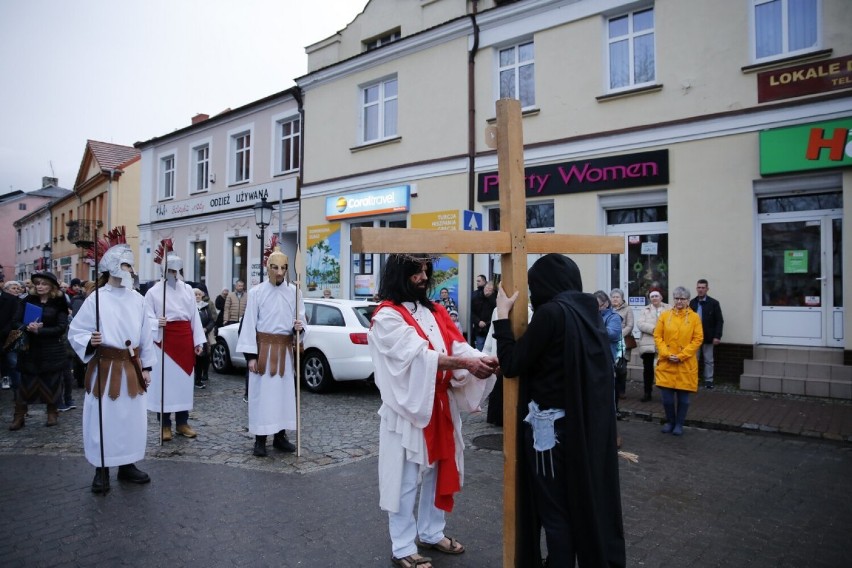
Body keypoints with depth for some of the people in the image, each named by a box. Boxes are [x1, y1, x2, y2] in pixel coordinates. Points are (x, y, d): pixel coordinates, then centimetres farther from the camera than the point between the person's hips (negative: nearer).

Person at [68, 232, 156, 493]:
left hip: (131, 367, 4)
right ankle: (101, 471, 17)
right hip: (105, 368, -4)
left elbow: (146, 336, 7)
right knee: (103, 418, 2)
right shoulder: (96, 299, -7)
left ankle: (127, 465, 24)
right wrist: (90, 341, -25)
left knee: (131, 417, 9)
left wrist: (146, 367, 6)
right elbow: (75, 332, -4)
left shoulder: (138, 300, 4)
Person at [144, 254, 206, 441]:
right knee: (164, 381, -1)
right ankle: (165, 425, 11)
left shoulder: (188, 289, 9)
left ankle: (182, 422, 19)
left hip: (185, 339, 4)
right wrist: (157, 322, -27)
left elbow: (195, 316, 9)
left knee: (184, 380, 8)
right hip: (164, 339, -3)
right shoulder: (153, 292, -2)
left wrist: (198, 341, 4)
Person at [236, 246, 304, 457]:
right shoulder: (256, 292, -4)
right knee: (262, 392, 1)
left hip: (285, 349, 3)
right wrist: (251, 355, -9)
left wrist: (299, 327, -18)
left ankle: (280, 436, 21)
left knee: (284, 391, 8)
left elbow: (301, 320, 6)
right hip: (263, 348, -3)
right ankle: (260, 439, 11)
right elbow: (249, 325, -5)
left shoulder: (294, 292, 2)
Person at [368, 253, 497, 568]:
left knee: (438, 471, 17)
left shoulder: (434, 311, 11)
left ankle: (431, 533, 35)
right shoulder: (387, 316, -12)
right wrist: (465, 363, -32)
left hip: (441, 405, 7)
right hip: (409, 408, -7)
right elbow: (418, 355, -24)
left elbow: (457, 345, 0)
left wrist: (481, 359, -20)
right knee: (407, 479, 3)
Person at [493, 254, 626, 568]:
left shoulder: (550, 313, -19)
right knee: (589, 499, 21)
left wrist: (502, 314, -7)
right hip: (590, 424, 8)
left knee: (555, 510, 8)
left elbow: (512, 364, -14)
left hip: (555, 424, -8)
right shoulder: (590, 311, 4)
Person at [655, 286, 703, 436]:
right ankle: (670, 422, 23)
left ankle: (679, 424, 23)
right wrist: (666, 354, -11)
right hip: (666, 362, 1)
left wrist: (681, 356, -13)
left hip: (685, 364, -1)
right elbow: (657, 336, 2)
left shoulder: (694, 317, 1)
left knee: (683, 396, 6)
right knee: (666, 396, 2)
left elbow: (698, 339, -4)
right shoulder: (665, 315, 4)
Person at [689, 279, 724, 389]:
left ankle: (708, 380, 17)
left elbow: (719, 321, -5)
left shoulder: (714, 303, -3)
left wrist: (717, 336, -11)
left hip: (708, 337, -2)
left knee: (708, 360, 8)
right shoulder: (692, 303, 3)